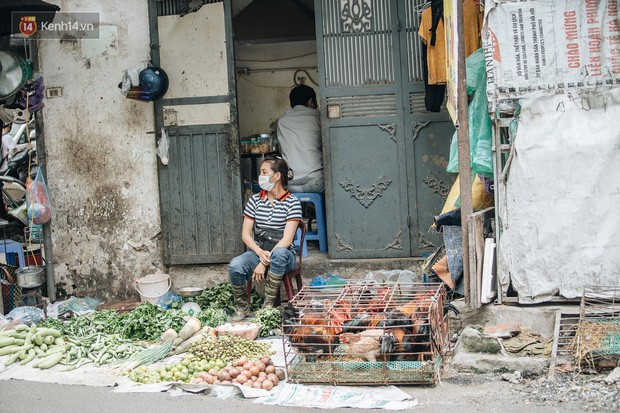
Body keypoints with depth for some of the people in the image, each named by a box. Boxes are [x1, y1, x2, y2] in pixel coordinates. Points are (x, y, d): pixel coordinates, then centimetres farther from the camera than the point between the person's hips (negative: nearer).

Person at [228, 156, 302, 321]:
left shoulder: (292, 202, -4)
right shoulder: (255, 200, 9)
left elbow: (287, 240, -12)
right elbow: (245, 234, 5)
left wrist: (265, 262, -20)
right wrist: (260, 253, -15)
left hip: (283, 254, -3)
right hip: (257, 250, 3)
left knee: (279, 253, -40)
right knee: (235, 266, -28)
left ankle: (268, 305, -26)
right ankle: (242, 308, -6)